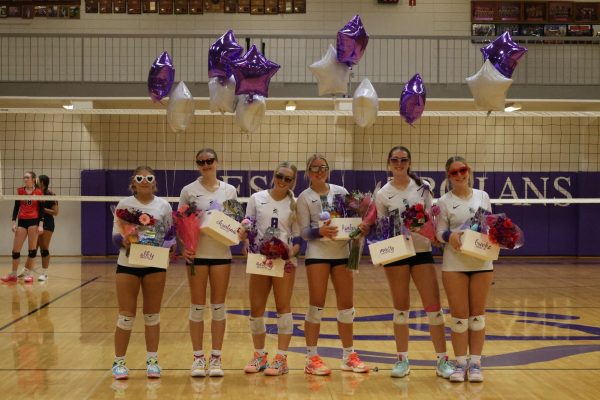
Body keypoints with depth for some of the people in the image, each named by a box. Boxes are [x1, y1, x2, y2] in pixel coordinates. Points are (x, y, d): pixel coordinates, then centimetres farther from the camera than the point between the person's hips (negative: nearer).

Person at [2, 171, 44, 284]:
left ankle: (28, 273, 9)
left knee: (32, 249, 0)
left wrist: (41, 224, -9)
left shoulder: (38, 192, -1)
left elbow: (41, 209, 0)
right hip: (22, 221, 3)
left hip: (34, 221, -3)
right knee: (15, 249, 2)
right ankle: (13, 274, 14)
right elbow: (16, 207, 9)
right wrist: (14, 222, 1)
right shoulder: (20, 191, 7)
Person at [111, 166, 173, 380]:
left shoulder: (163, 205, 3)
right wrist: (123, 241, -23)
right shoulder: (124, 204, 0)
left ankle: (152, 360, 18)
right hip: (128, 264, -1)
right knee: (126, 315, 2)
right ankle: (119, 362, 13)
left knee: (152, 314, 9)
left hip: (155, 265, 1)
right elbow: (115, 234, -2)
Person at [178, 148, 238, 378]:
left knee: (218, 307, 4)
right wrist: (182, 247, -12)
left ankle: (216, 358, 12)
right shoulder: (188, 191, 1)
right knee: (197, 307, 2)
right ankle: (198, 358, 12)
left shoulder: (229, 191, 6)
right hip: (197, 253, -1)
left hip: (222, 254, 1)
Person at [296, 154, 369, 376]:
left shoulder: (341, 192, 9)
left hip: (342, 252, 3)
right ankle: (312, 358, 6)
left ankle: (348, 356, 18)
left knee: (346, 305, 6)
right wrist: (320, 231, -25)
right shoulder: (304, 197, 1)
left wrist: (360, 228, -13)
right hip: (318, 253, -3)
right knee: (316, 305, -2)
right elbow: (304, 231, -6)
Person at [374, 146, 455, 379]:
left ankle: (442, 360, 7)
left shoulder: (423, 186, 3)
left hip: (422, 251, 1)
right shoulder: (383, 194, 2)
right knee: (401, 308, 6)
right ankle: (402, 360, 16)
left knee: (434, 307, -2)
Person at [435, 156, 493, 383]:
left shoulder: (483, 196, 8)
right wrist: (450, 236, -24)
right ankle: (461, 363, 10)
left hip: (482, 262, 2)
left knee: (477, 314, 6)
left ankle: (475, 363, 14)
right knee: (459, 315, 1)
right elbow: (439, 232, -3)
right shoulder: (444, 201, 0)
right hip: (454, 264, -2)